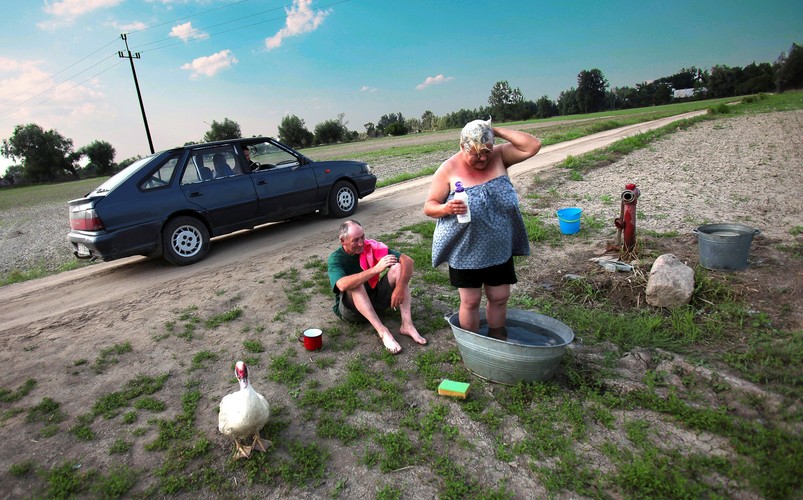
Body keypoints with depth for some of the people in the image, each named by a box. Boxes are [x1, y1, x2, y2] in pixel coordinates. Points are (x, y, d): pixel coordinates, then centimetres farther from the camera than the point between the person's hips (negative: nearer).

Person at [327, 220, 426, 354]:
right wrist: (376, 269, -42)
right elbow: (343, 285, -38)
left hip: (375, 299, 4)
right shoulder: (335, 259, -16)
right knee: (355, 284, -34)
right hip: (351, 308, -3)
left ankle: (407, 324, -27)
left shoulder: (371, 247, -9)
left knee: (397, 268, -17)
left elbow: (408, 261, -15)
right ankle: (382, 331, -39)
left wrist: (400, 287, -31)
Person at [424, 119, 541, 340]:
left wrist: (497, 131, -15)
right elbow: (429, 206, -8)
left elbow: (533, 146, -12)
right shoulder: (449, 169, -11)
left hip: (499, 250, 3)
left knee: (500, 298, 15)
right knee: (470, 301, 8)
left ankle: (498, 343, 37)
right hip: (465, 252, -3)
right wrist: (446, 208, -31)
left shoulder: (499, 157, -3)